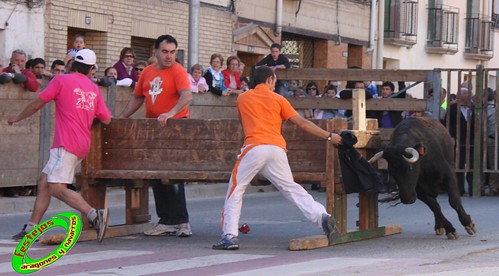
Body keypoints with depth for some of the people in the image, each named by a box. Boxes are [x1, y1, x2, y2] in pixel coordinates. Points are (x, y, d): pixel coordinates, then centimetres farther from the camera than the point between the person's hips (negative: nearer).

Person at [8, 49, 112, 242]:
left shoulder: (61, 80, -2)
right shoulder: (94, 89, 13)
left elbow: (37, 104, 4)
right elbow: (106, 119, 9)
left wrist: (18, 118, 21)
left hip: (66, 144, -8)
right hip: (83, 144, 8)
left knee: (57, 188, -14)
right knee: (44, 182, 12)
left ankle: (95, 215, -27)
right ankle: (31, 228, 11)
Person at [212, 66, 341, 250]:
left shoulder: (242, 99, 20)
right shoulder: (277, 99, 17)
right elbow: (302, 124, 14)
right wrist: (329, 136, 20)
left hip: (254, 148, -1)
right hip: (276, 149, 1)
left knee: (235, 190, 8)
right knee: (291, 189, 7)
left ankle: (230, 236, -3)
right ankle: (322, 216, -9)